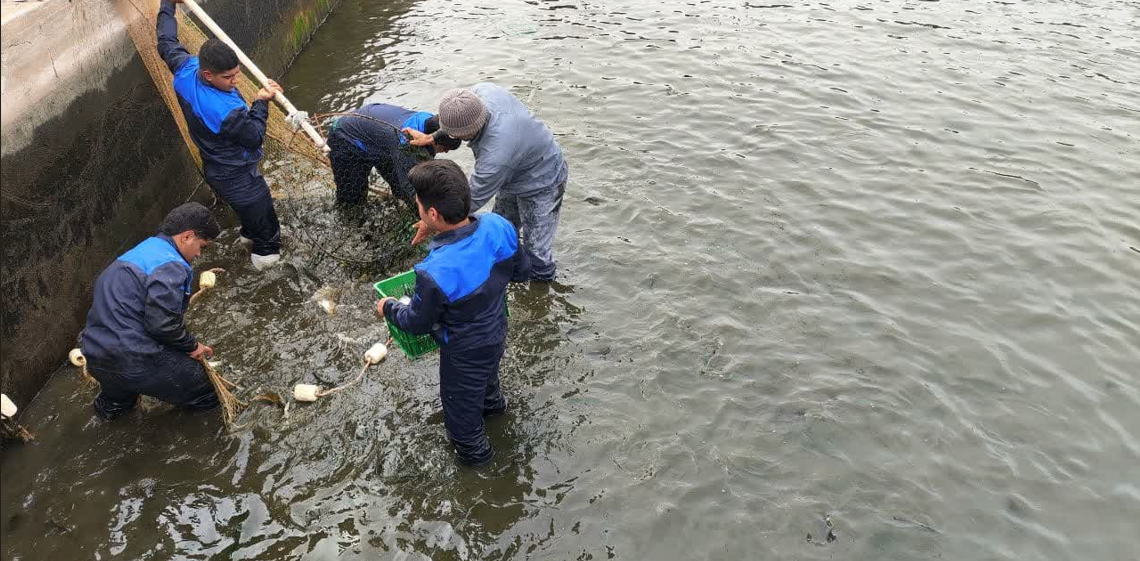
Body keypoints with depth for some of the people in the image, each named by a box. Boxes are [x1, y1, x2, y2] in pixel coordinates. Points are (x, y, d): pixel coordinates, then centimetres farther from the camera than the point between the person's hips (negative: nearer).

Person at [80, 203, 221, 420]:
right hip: (133, 360, -10)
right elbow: (163, 322, -23)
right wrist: (192, 346, -6)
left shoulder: (141, 251, 16)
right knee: (208, 393, 1)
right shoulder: (170, 266, -16)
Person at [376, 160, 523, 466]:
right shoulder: (498, 226, -25)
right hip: (497, 331, 6)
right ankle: (492, 403, 70)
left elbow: (417, 323, -22)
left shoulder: (435, 273, -42)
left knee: (460, 400, 26)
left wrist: (388, 308, -2)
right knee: (486, 373, 39)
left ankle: (473, 449, 53)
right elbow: (518, 264, -3)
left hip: (465, 351, -6)